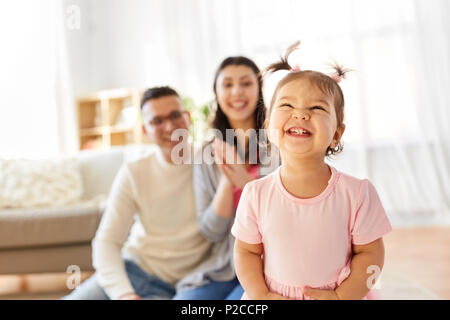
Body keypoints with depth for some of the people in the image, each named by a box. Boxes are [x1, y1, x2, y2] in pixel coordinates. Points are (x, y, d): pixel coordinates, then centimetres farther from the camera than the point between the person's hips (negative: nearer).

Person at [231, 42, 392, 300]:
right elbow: (246, 251, -3)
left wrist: (341, 296, -13)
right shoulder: (256, 195, -12)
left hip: (342, 295, 0)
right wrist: (262, 297, -12)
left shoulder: (356, 193, -15)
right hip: (274, 296, 1)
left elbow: (370, 253, -7)